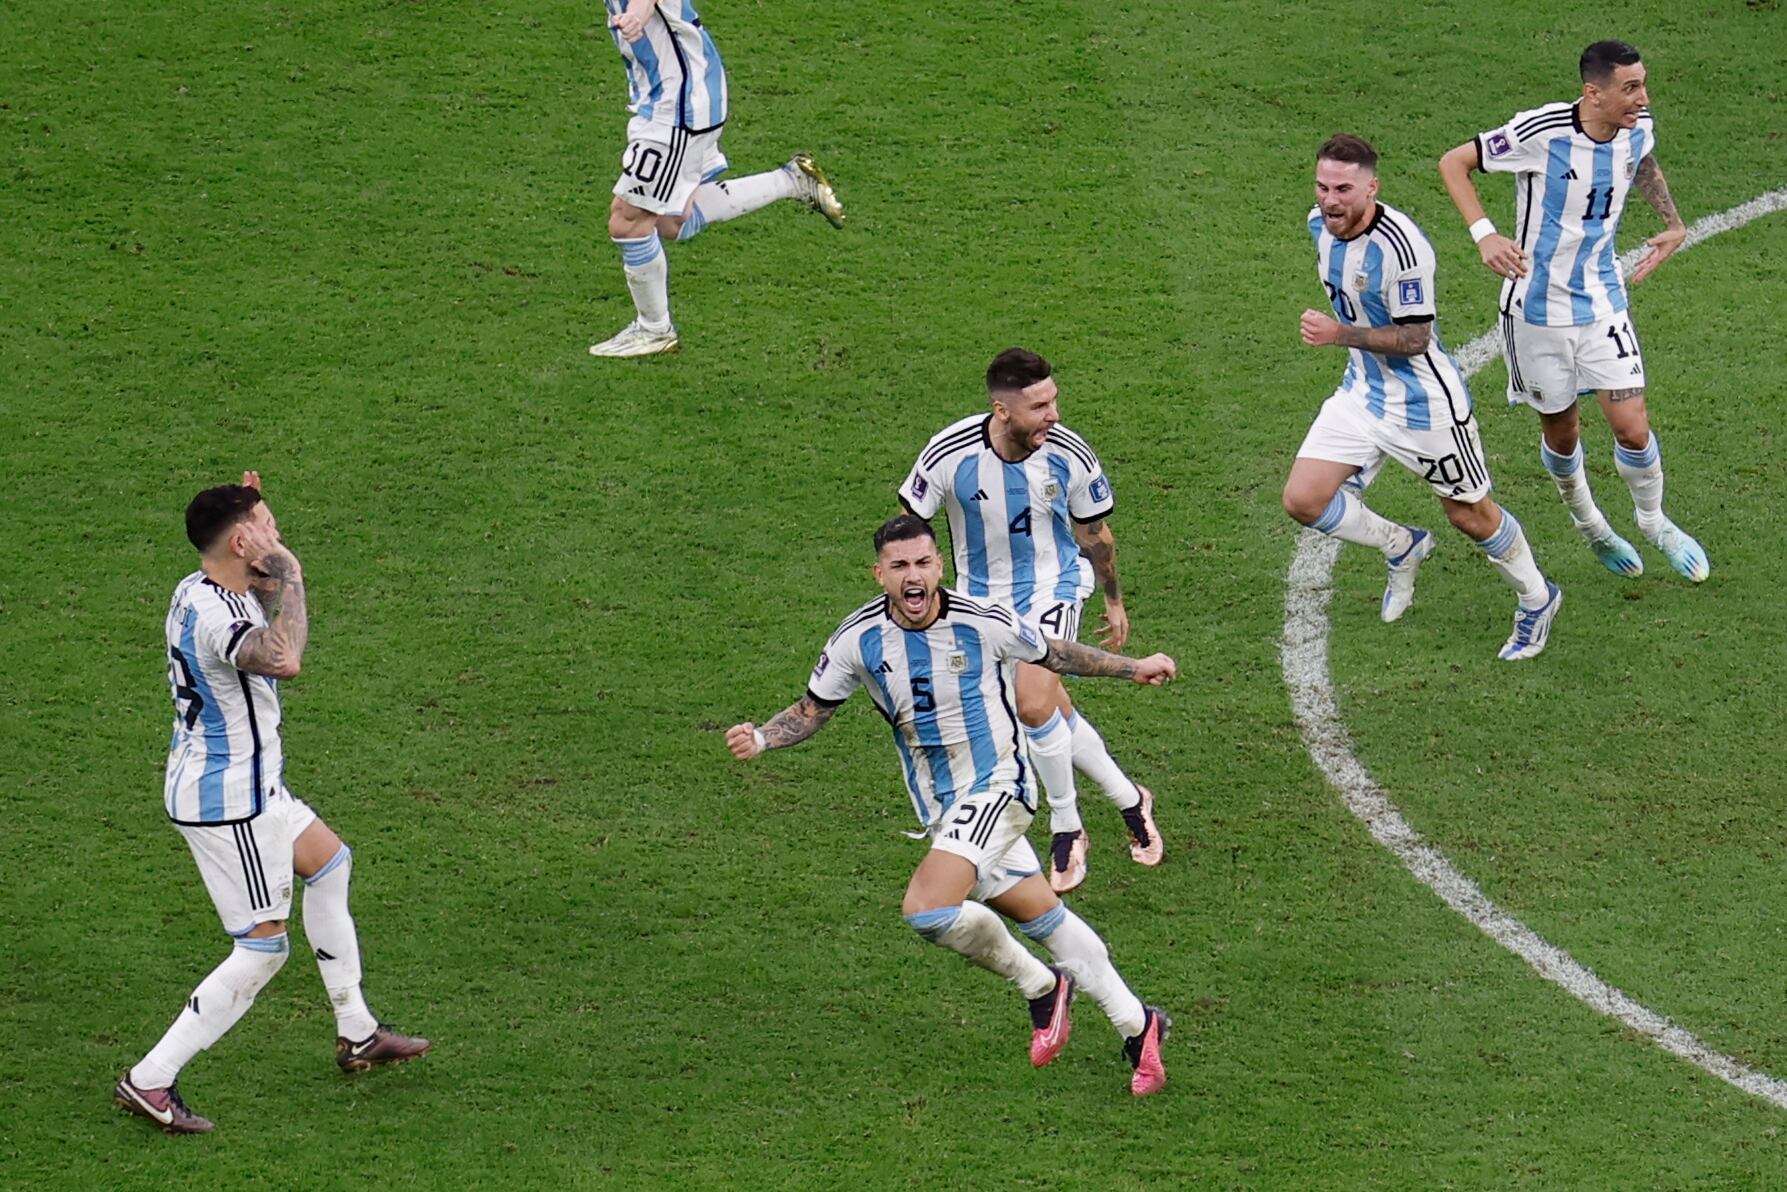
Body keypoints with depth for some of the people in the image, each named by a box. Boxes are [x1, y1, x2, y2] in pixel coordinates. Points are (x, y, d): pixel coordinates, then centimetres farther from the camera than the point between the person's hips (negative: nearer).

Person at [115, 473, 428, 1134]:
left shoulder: (207, 589, 3)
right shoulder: (212, 614, -29)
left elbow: (264, 598, 28)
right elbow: (283, 659, -49)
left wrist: (251, 513, 9)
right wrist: (288, 571, -34)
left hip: (249, 786, 11)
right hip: (225, 800, -11)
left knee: (329, 862, 27)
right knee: (263, 948, -5)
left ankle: (356, 1033, 38)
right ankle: (150, 1081, -4)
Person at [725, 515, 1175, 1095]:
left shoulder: (984, 620, -15)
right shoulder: (860, 638, -6)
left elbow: (1054, 655, 4)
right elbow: (811, 711, 4)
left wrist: (1133, 668, 11)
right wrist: (760, 738, -15)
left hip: (997, 786, -5)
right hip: (940, 808, 5)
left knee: (926, 907, -23)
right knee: (1041, 916, 11)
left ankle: (1040, 985, 1)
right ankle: (1136, 1025, 26)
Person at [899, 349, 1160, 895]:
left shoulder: (1071, 456, -17)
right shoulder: (950, 454, -21)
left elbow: (1095, 534, 2)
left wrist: (1114, 600, 15)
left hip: (1052, 588, -2)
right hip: (982, 597, 2)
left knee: (1033, 703, -21)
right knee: (1055, 715, 5)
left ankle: (1066, 831, -1)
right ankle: (1129, 799, 29)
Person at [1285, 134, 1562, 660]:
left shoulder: (1399, 245, -30)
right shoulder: (1321, 223, -4)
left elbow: (1415, 338, -26)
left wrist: (1342, 334, -32)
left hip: (1423, 401, -7)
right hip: (1361, 393, 7)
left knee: (1469, 514, 9)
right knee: (1302, 499, -2)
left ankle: (1537, 599, 36)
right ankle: (1402, 547, 25)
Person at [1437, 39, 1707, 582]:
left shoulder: (1637, 129, -7)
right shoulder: (1543, 132, -24)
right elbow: (1453, 162, -14)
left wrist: (1673, 223, 6)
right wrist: (1484, 235, -27)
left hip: (1603, 301, 3)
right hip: (1538, 307, -3)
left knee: (1632, 426, -5)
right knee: (1561, 431, 12)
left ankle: (1655, 522, 23)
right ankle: (1590, 526, 40)